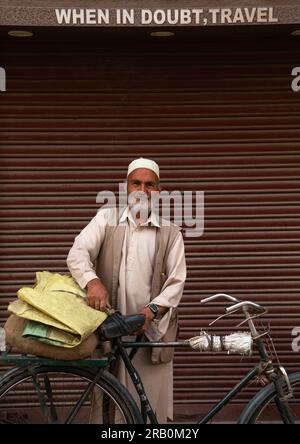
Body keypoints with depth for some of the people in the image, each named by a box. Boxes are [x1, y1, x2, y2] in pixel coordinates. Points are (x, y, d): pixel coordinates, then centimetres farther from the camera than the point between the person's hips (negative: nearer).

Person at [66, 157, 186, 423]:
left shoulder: (171, 233, 8)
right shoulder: (107, 219, 8)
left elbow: (176, 281, 2)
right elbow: (78, 253, -6)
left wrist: (153, 309, -16)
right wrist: (92, 281, -27)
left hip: (151, 329, 0)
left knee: (152, 403, -1)